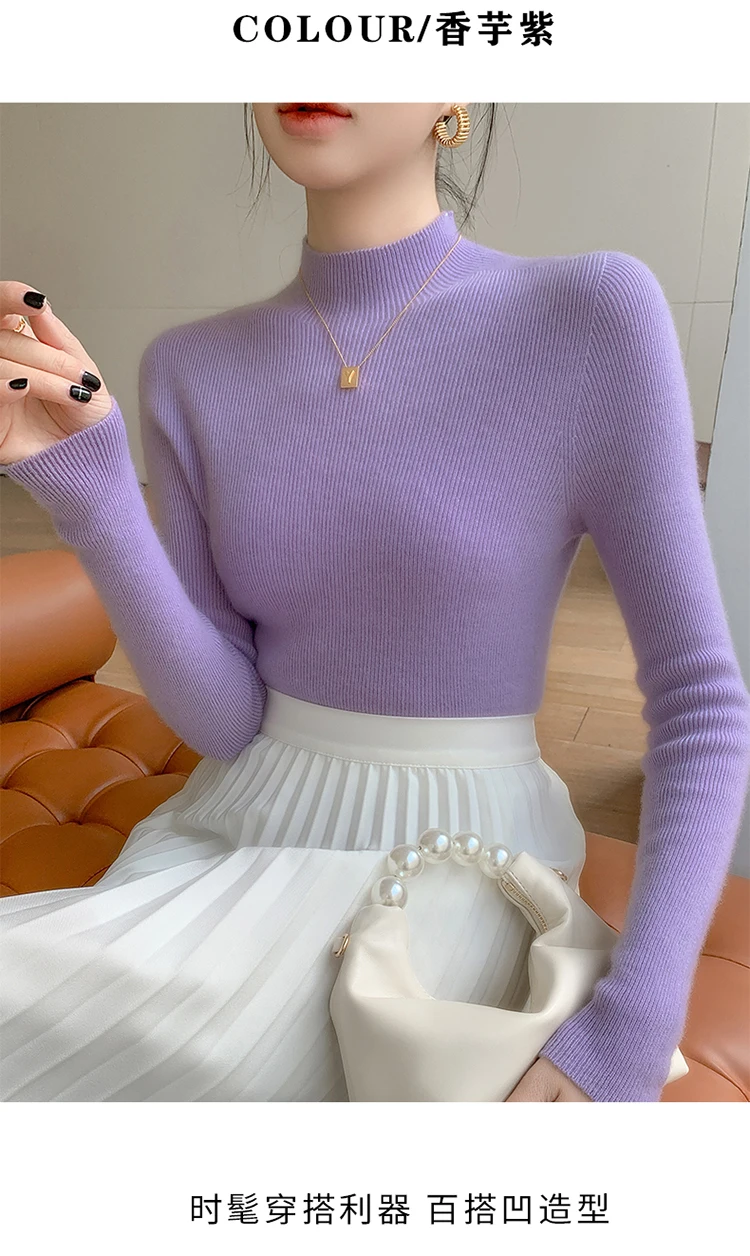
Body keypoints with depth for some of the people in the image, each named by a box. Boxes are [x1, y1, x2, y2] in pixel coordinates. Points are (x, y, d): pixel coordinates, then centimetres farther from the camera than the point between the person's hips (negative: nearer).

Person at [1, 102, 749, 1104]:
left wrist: (633, 1031, -19)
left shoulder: (598, 315, -11)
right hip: (249, 850, 4)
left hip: (453, 890, -3)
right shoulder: (197, 372, 1)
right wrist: (84, 485, -20)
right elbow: (223, 715, -4)